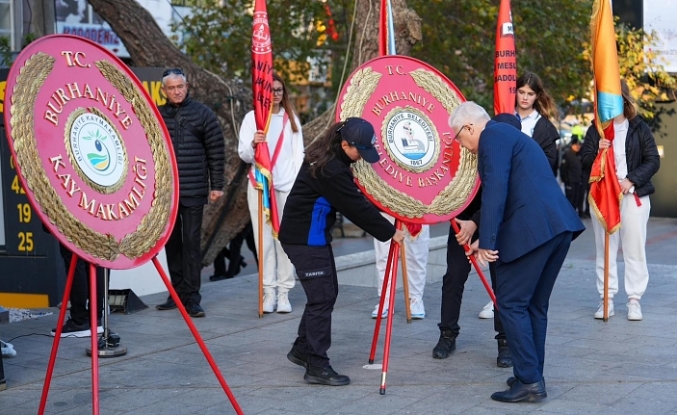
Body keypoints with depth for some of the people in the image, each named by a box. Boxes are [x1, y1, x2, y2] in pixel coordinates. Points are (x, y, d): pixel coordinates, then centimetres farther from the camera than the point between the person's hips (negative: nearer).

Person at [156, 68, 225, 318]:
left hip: (193, 191, -3)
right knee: (171, 243, 8)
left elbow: (216, 151, 3)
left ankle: (192, 298, -1)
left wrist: (217, 185, 0)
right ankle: (177, 293, 18)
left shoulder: (202, 114, 2)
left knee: (191, 243, -3)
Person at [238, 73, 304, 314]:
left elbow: (298, 154, 11)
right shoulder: (252, 118, 7)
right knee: (264, 239, -3)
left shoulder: (291, 119, 12)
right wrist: (253, 144, -20)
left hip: (287, 186, 1)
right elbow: (243, 154, 2)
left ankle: (283, 292, 0)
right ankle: (269, 291, 2)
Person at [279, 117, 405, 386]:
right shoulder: (330, 169, -25)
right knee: (322, 297, -8)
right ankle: (317, 366, -4)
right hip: (305, 239, -10)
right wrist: (389, 232, -11)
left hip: (314, 235, 10)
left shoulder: (331, 158, 6)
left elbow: (353, 200, 16)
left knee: (326, 293, 16)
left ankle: (302, 349, 29)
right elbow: (356, 208, -21)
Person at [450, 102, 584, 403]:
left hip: (533, 229, -9)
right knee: (534, 305, 17)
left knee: (511, 303, -2)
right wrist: (486, 236, 36)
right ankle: (531, 376, 22)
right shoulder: (509, 134, 27)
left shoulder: (493, 136, -3)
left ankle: (529, 381, -3)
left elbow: (495, 189, -17)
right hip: (559, 226, 10)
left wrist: (487, 240, -19)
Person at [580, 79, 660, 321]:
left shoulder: (639, 129, 4)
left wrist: (631, 180, -13)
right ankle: (606, 299, 10)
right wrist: (597, 151, -14)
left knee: (634, 249, -1)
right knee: (605, 249, 4)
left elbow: (653, 161, 0)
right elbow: (584, 160, 6)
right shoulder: (596, 130, 9)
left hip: (633, 195, -2)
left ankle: (634, 300, 5)